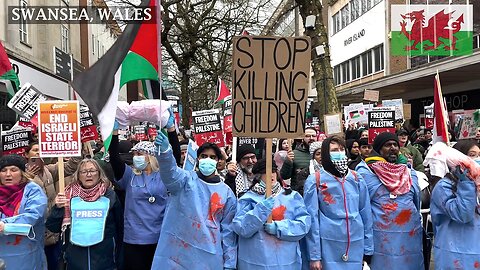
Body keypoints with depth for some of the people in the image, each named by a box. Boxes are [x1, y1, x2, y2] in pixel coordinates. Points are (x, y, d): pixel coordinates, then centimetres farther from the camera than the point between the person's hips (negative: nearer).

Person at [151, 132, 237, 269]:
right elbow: (170, 173, -23)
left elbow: (228, 230, 6)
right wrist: (164, 151, -42)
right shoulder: (186, 180, 0)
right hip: (176, 253, -1)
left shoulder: (227, 192, 4)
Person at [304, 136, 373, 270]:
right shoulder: (314, 181, -6)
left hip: (356, 246, 3)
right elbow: (312, 218, -6)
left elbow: (366, 214, 8)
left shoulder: (357, 179, 5)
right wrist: (314, 255, -8)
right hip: (328, 248, -3)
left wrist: (368, 249, 7)